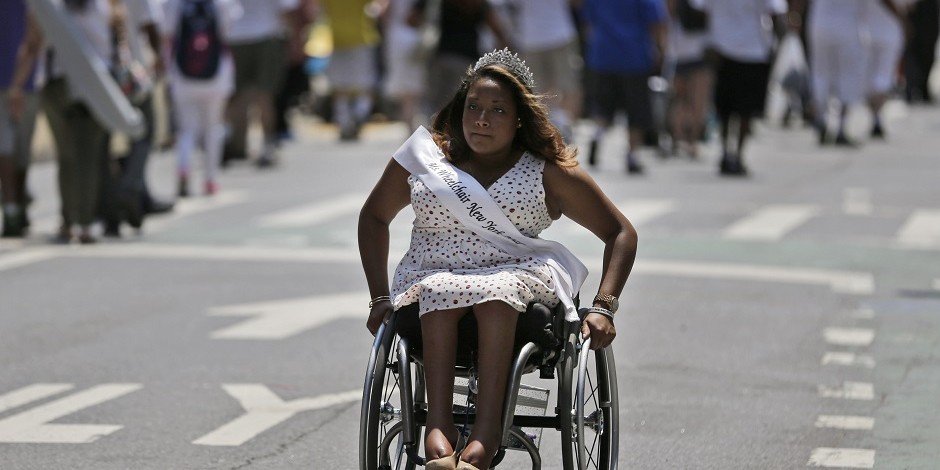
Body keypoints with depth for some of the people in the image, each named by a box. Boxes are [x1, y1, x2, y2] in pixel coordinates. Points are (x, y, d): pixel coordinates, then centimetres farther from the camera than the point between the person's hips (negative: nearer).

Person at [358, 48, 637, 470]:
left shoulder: (548, 173, 8)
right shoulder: (424, 158, 13)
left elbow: (621, 233, 9)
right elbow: (374, 216, 25)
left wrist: (603, 308, -6)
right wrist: (380, 298, 13)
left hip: (518, 279, -1)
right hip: (431, 276, 1)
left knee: (497, 291, -38)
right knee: (440, 292, -37)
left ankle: (486, 431, -50)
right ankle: (438, 428, -49)